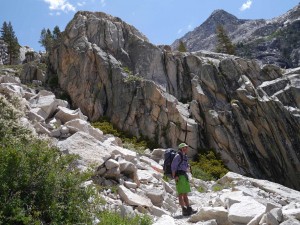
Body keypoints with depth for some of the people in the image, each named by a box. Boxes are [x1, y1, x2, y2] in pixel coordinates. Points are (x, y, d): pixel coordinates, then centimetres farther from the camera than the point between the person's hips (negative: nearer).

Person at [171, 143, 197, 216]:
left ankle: (189, 209, 14)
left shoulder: (184, 156, 18)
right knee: (181, 194, -6)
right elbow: (173, 166, -16)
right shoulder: (178, 156, -10)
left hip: (184, 176, 9)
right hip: (179, 176, -9)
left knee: (185, 194, 11)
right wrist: (174, 176, -20)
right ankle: (184, 210, -4)